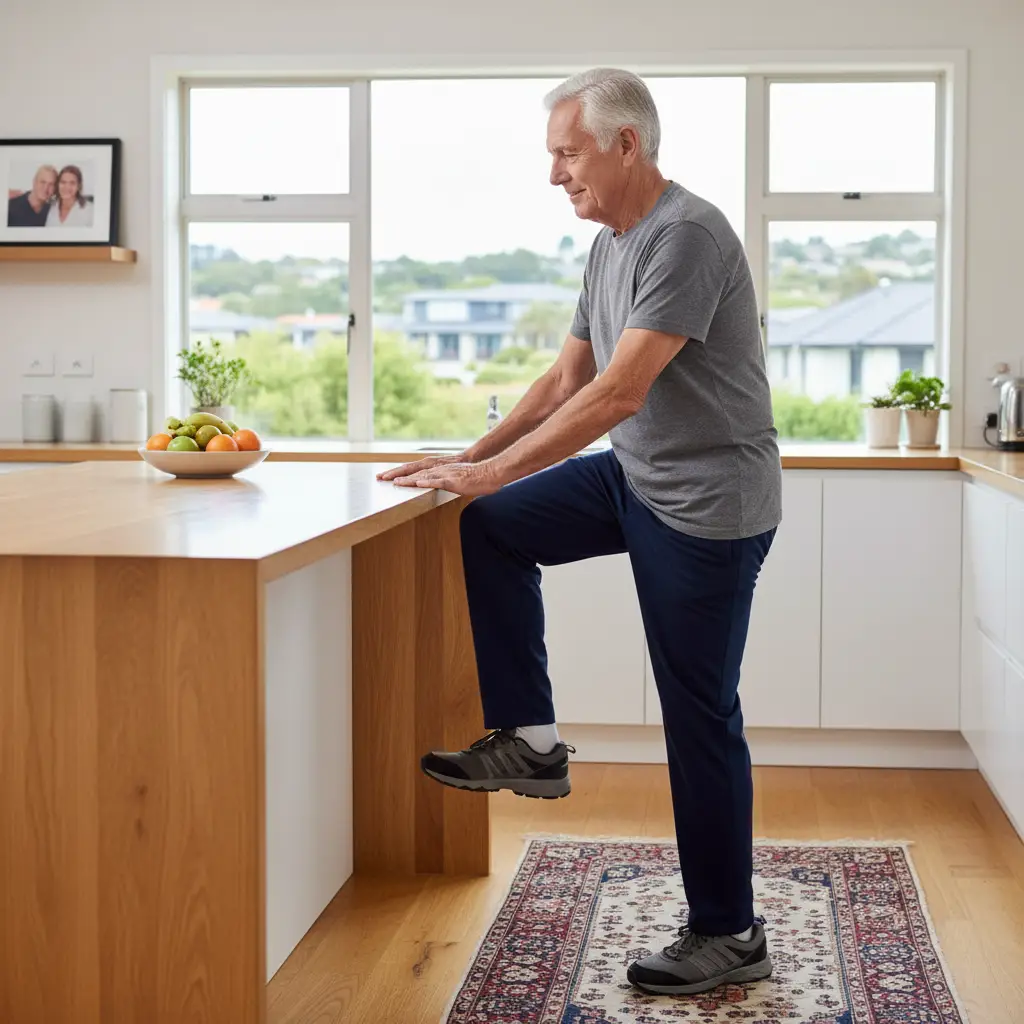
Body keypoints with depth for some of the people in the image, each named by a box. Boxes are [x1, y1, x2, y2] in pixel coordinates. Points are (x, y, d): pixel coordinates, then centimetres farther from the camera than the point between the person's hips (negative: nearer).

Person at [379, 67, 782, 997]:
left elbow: (618, 394, -27)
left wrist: (489, 471, -24)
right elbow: (567, 381, 14)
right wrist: (470, 460, 5)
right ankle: (531, 742, 9)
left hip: (709, 502, -9)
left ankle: (729, 937, 12)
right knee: (495, 528, 4)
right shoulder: (610, 247, 10)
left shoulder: (687, 237, -20)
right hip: (635, 479, 9)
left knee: (700, 718, -2)